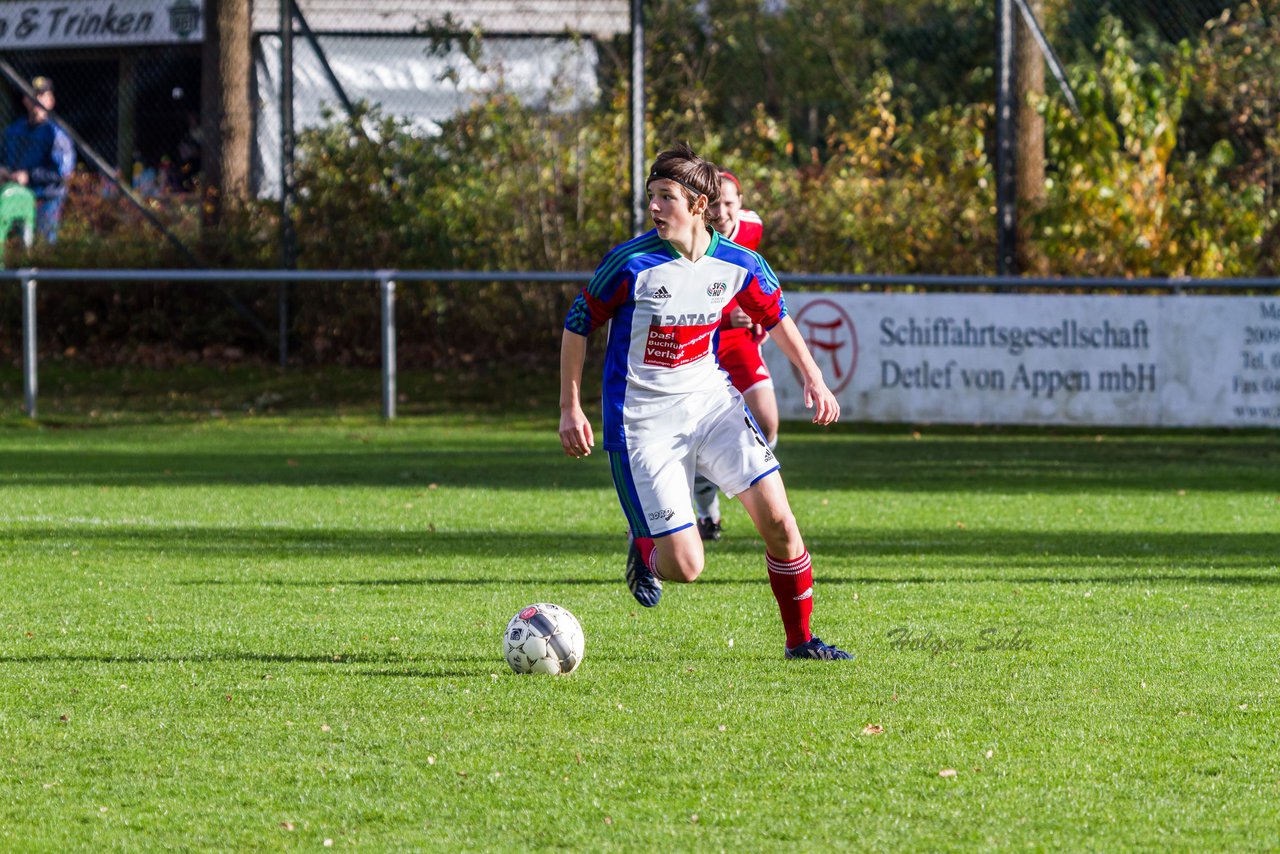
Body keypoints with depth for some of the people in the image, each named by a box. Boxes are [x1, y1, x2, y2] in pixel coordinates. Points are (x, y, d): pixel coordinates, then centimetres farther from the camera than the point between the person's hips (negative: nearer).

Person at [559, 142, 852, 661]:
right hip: (643, 421, -4)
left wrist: (813, 378, 6)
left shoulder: (738, 264, -5)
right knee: (685, 567, -9)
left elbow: (775, 316, 15)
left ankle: (800, 640, 12)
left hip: (711, 402, 4)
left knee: (777, 520, -7)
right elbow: (578, 324, -4)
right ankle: (645, 548, 28)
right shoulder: (632, 263, -16)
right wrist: (571, 409, -6)